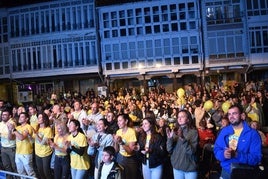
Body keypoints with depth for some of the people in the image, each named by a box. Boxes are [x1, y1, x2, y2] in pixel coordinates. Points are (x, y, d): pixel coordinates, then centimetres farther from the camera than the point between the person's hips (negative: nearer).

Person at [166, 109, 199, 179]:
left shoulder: (193, 132, -10)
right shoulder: (175, 132, 2)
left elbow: (191, 151, -19)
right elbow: (169, 150, -2)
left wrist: (182, 139, -31)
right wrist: (170, 138, -19)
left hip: (190, 168, -3)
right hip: (177, 167, 4)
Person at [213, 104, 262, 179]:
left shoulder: (252, 133, -10)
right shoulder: (224, 131, 2)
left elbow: (256, 158, -15)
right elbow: (216, 150, 2)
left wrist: (237, 155, -28)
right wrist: (223, 154, -20)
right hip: (226, 171, 3)